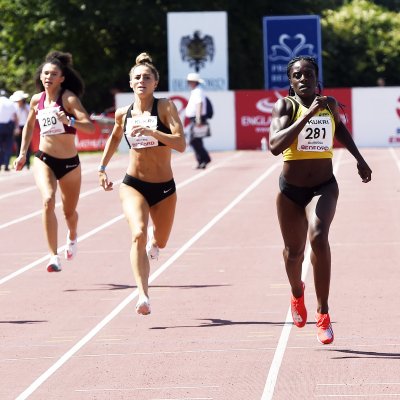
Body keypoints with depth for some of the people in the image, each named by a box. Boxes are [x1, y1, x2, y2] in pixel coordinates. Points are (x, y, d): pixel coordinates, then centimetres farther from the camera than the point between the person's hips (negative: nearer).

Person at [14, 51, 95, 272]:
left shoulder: (69, 98, -12)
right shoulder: (37, 100, 1)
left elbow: (89, 126, -22)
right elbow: (29, 125, 20)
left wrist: (69, 121, -39)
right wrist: (22, 153, 18)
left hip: (69, 162, -1)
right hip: (44, 160, 1)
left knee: (69, 211, 15)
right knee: (48, 200, -25)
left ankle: (72, 236, 53)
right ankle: (53, 257, -25)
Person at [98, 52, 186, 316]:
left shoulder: (165, 107, -10)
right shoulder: (123, 114, 0)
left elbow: (181, 144, -23)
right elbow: (114, 138, 23)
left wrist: (151, 131, -33)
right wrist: (103, 168, 23)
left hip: (164, 188, 0)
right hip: (133, 185, 0)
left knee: (160, 242, 19)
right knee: (138, 235, -26)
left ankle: (153, 238, 59)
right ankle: (143, 296, -32)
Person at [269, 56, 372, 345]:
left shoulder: (330, 104, 1)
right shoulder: (286, 105, -10)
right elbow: (275, 145, -27)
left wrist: (359, 158, 24)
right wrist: (308, 115, -30)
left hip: (324, 187, 0)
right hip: (291, 190, 0)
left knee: (318, 237, -27)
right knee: (294, 251, 14)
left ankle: (323, 312, -20)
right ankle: (297, 293, 51)